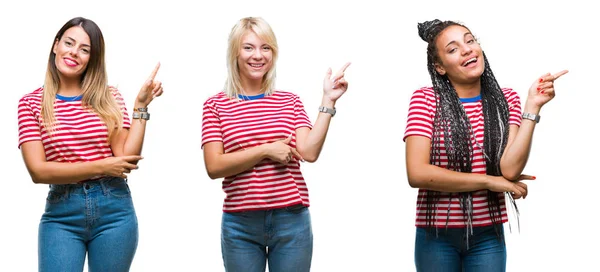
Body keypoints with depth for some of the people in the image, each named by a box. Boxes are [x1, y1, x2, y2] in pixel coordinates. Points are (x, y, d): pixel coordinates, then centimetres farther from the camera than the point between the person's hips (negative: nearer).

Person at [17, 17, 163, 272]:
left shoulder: (109, 97, 5)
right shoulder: (31, 103, 1)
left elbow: (126, 159, -4)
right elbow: (38, 170, -8)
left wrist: (140, 105, -7)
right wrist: (101, 167, -11)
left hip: (114, 209, 2)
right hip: (61, 213, -1)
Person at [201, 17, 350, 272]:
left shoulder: (290, 101, 7)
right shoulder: (216, 105, 2)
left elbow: (308, 152, -7)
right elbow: (214, 167, -8)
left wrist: (328, 101, -8)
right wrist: (266, 150, -14)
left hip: (291, 221, 1)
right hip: (240, 224, -1)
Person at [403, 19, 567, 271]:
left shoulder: (506, 99, 1)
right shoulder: (425, 99, -7)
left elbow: (509, 169, -13)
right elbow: (417, 173, -18)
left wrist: (532, 106, -16)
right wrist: (489, 181, -14)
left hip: (487, 236, 2)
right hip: (436, 235, -2)